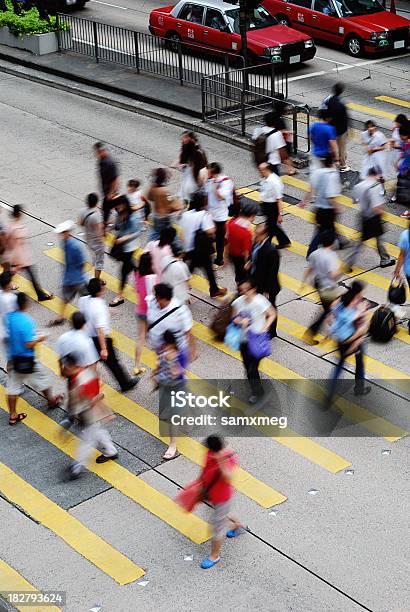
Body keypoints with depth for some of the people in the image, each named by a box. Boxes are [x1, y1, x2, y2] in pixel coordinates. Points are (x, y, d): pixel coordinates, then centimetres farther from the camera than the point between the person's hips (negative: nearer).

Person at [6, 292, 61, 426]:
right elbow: (29, 344, -26)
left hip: (12, 358, 6)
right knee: (41, 379, 19)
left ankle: (13, 416, 17)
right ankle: (51, 401, 41)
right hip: (27, 360, -6)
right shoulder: (27, 321, -27)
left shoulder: (8, 317, -6)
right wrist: (39, 339, -8)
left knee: (13, 386, 11)